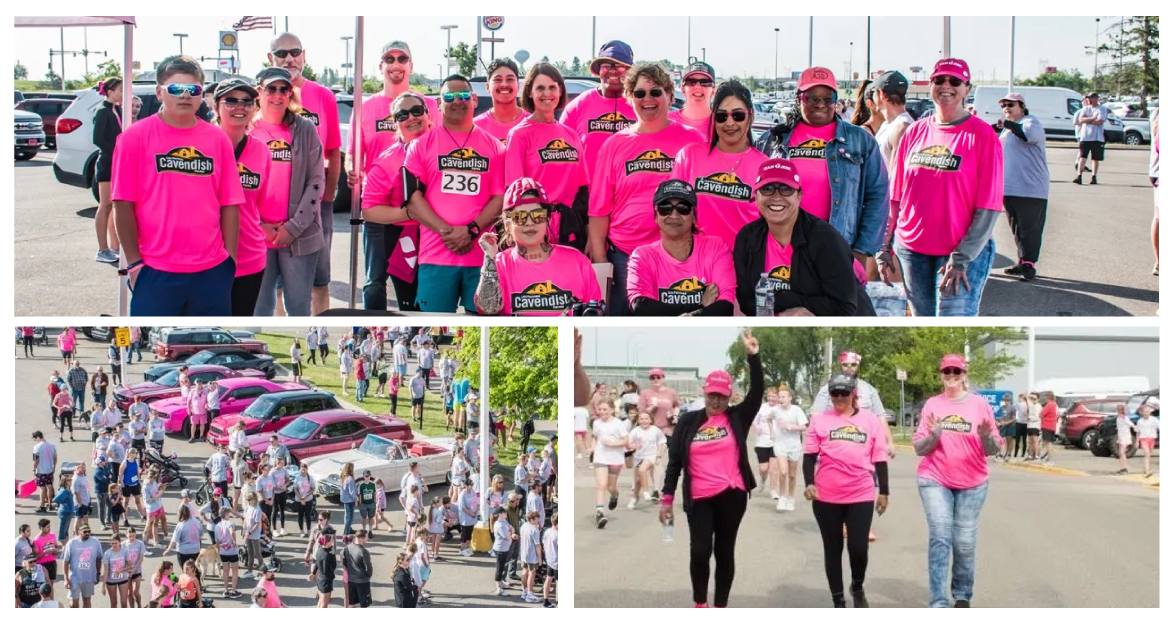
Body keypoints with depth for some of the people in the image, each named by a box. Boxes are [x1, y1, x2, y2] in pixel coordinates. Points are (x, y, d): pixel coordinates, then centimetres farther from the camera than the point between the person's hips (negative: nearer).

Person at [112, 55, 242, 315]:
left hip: (212, 271, 3)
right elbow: (123, 205, -4)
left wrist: (230, 258, 2)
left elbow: (229, 204, 7)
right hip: (155, 272, -3)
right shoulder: (135, 137, -2)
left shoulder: (218, 139, 6)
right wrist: (134, 262, -7)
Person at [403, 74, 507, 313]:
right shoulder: (422, 145, 9)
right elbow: (413, 197, 2)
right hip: (436, 255, -1)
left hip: (482, 255, 1)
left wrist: (472, 230, -10)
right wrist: (446, 231, -12)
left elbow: (501, 197, 6)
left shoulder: (494, 147, 12)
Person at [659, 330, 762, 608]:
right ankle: (699, 604, 13)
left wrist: (753, 356, -20)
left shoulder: (738, 418, 3)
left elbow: (757, 392, -10)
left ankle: (720, 608, 16)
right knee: (700, 551, -7)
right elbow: (675, 461, 5)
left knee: (724, 551, 7)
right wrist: (667, 498, 1)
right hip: (699, 499, 0)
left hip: (731, 496, 0)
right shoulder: (688, 421, 4)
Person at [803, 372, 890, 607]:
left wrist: (884, 491, 6)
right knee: (833, 549, 8)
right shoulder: (820, 419, 2)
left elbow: (879, 458, 7)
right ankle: (839, 602, 19)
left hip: (861, 495, 0)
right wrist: (809, 483, -11)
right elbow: (810, 455, 3)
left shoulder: (869, 419, 4)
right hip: (826, 497, 0)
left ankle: (858, 587, 26)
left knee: (859, 548, -4)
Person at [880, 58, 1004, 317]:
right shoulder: (915, 132, 9)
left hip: (963, 254, -5)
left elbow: (989, 207, -11)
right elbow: (896, 197, 12)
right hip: (911, 251, 5)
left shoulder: (982, 136, -6)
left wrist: (962, 259, -16)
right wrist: (885, 248, 7)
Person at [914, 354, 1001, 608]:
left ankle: (962, 596, 19)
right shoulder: (932, 405, 2)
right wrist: (934, 434, -18)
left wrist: (986, 437, -21)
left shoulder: (979, 404, 1)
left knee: (965, 542, 2)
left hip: (972, 484, 0)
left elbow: (994, 449, 1)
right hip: (935, 481, 0)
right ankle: (938, 604, -12)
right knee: (940, 538, -9)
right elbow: (919, 448, 1)